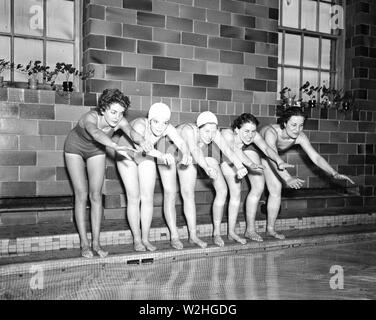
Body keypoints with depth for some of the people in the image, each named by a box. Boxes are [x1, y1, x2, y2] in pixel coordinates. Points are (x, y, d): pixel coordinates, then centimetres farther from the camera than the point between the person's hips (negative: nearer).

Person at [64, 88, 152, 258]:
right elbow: (96, 133, -63)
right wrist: (116, 147, -82)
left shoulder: (120, 121, -28)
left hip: (96, 150, 3)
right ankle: (84, 243, 0)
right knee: (81, 195, -8)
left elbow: (131, 131, -50)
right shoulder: (90, 118, -40)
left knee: (96, 195, -3)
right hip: (75, 148, -3)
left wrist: (141, 141, -74)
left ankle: (96, 243, 2)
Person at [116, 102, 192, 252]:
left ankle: (145, 239, 7)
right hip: (127, 154, -4)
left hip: (146, 157, 4)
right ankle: (136, 239, 5)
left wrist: (186, 154, -63)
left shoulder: (167, 128, -25)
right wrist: (161, 154, -74)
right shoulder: (140, 124, -39)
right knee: (134, 197, -6)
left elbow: (181, 143, -40)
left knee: (148, 198, -2)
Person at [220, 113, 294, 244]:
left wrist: (280, 162, -69)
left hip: (247, 152, 4)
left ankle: (250, 229, 11)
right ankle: (231, 232, -2)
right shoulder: (227, 134, -44)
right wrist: (250, 164, -78)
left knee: (259, 187, -4)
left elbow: (266, 148, -50)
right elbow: (234, 150, -61)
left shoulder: (254, 136, -35)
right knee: (236, 192, -16)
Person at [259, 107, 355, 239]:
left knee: (276, 189, -4)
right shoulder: (271, 132, -43)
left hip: (267, 155, 4)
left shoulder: (300, 137, -27)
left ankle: (270, 228, 7)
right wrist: (287, 178, -68)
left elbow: (315, 157, -24)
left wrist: (334, 174, -35)